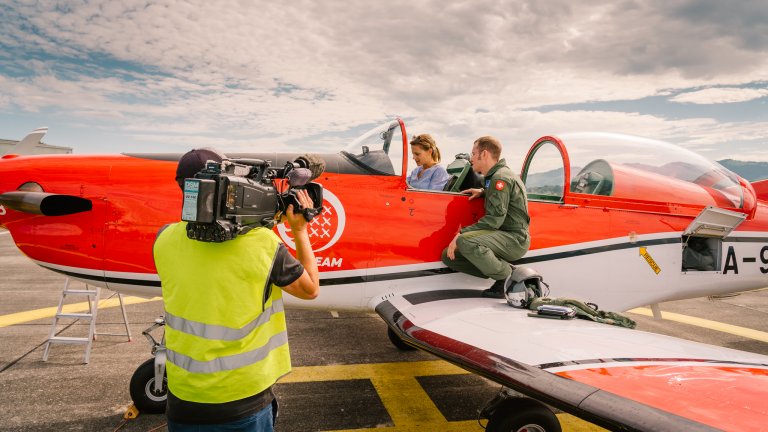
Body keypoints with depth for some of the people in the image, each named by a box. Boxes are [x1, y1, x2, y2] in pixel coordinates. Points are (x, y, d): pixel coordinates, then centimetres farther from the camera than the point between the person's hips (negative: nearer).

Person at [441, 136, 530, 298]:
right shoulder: (495, 176, 17)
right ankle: (504, 273, 0)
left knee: (466, 241, -35)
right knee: (448, 255, 0)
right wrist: (483, 192, 20)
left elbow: (495, 218, -23)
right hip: (505, 236, 10)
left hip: (515, 238, -10)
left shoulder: (501, 178, -14)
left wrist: (461, 233, -23)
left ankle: (509, 278, -15)